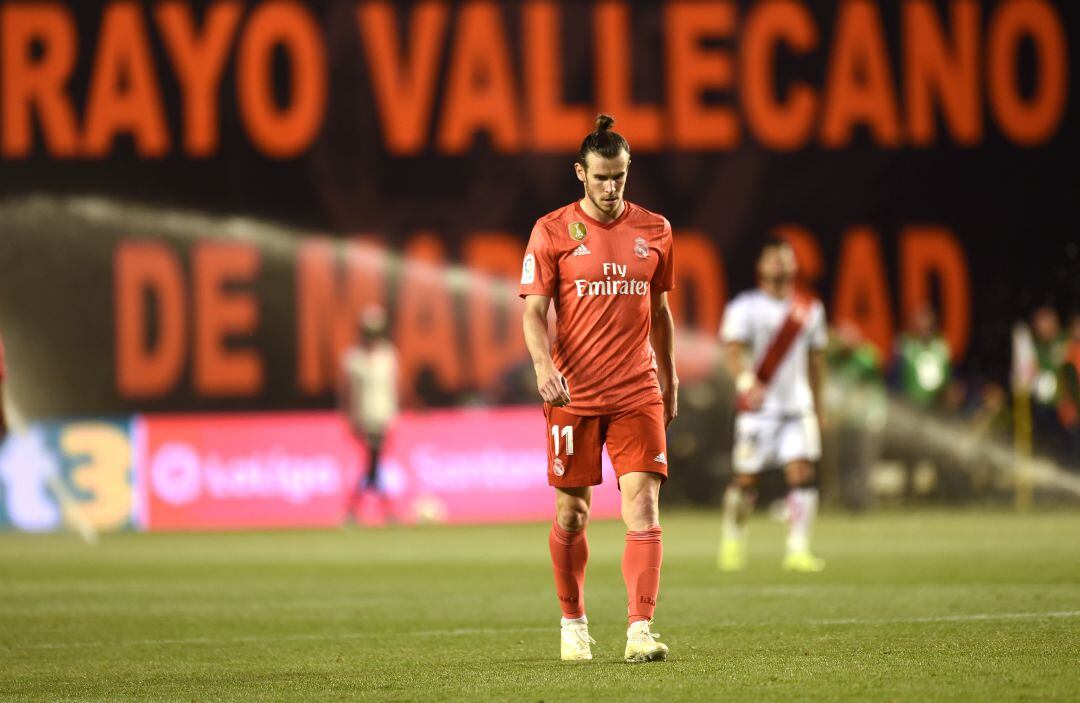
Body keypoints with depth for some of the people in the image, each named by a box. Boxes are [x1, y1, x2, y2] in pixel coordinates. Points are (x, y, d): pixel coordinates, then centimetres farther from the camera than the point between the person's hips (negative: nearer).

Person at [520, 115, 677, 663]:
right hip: (573, 392, -1)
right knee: (572, 515, 7)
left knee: (643, 508, -11)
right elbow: (534, 310, -4)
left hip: (637, 392, 1)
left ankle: (639, 630, -16)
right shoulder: (552, 231, -1)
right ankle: (573, 624, 25)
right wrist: (544, 366, -20)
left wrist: (670, 379, 19)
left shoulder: (653, 230, 8)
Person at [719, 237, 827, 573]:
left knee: (802, 475, -10)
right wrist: (746, 381, -35)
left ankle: (797, 549, -11)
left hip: (797, 405, 3)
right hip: (758, 407, -3)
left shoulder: (809, 309, 10)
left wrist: (818, 406, 19)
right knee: (746, 479, 2)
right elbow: (733, 349, -17)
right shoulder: (745, 307, -4)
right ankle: (733, 533, 27)